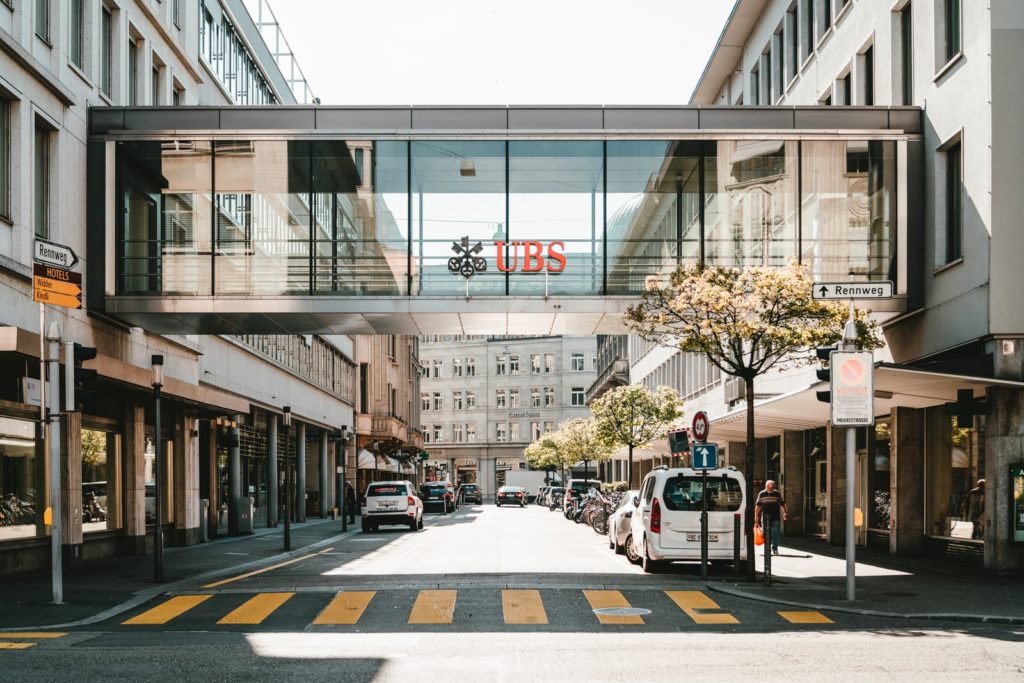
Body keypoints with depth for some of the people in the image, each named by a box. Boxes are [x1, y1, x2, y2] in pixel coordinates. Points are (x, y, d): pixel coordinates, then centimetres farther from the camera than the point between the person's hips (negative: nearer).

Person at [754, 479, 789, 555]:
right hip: (765, 518, 0)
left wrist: (786, 512, -7)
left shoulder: (777, 493, 2)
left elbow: (782, 504, 7)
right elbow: (758, 506, 6)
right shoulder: (761, 494, 3)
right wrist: (756, 517, 2)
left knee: (775, 534, -3)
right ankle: (766, 550, 12)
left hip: (775, 518, 0)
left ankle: (775, 548, 11)